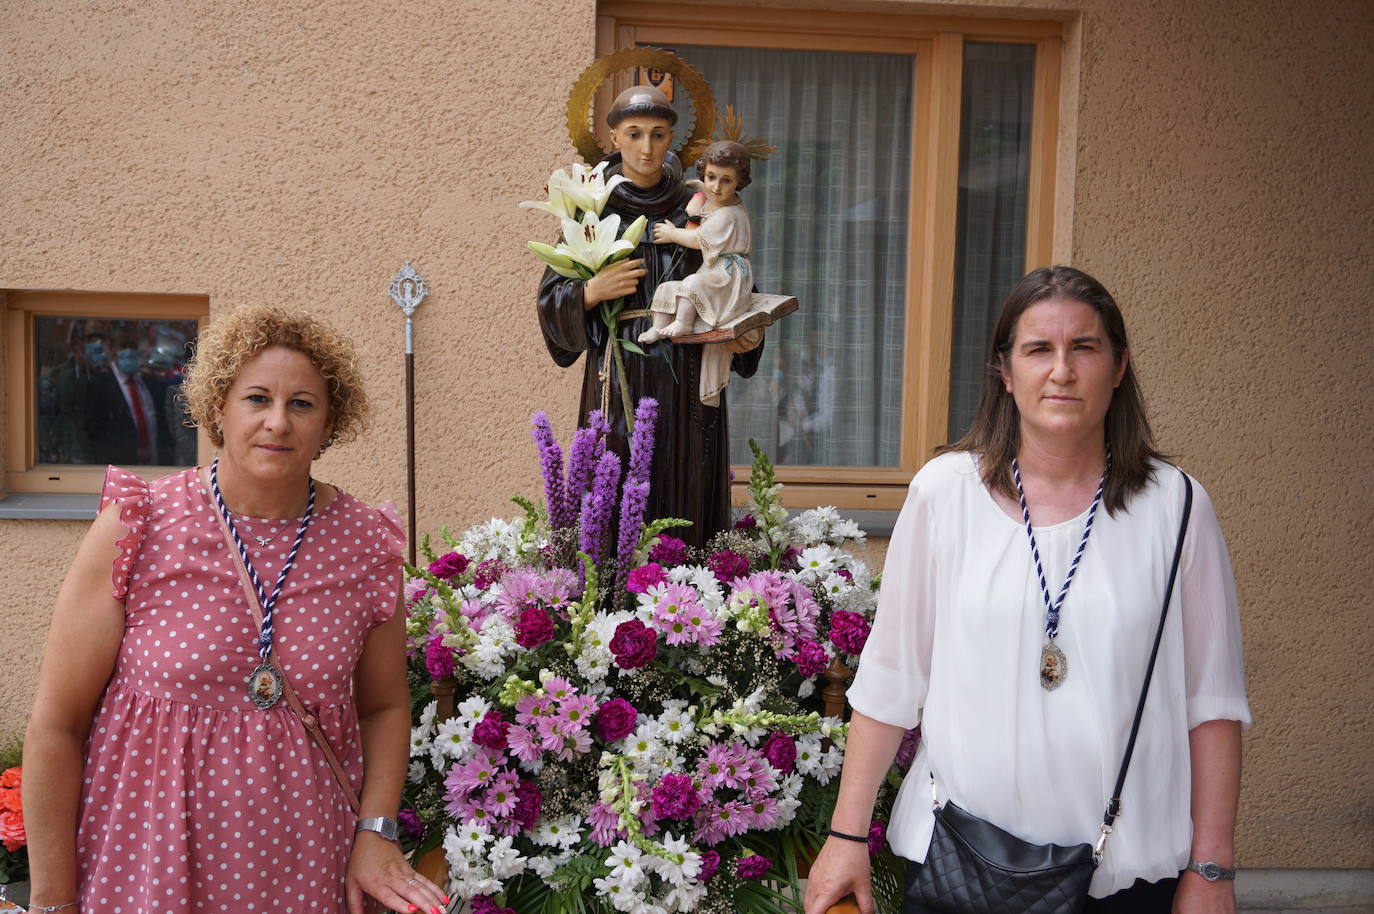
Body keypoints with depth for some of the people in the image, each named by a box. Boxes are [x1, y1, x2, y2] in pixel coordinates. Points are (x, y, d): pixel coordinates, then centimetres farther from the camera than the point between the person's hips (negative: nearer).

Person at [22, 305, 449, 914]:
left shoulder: (365, 545, -5)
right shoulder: (138, 529, -12)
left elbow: (384, 706, 8)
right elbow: (56, 726, -8)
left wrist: (374, 830, -5)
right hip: (146, 863, -1)